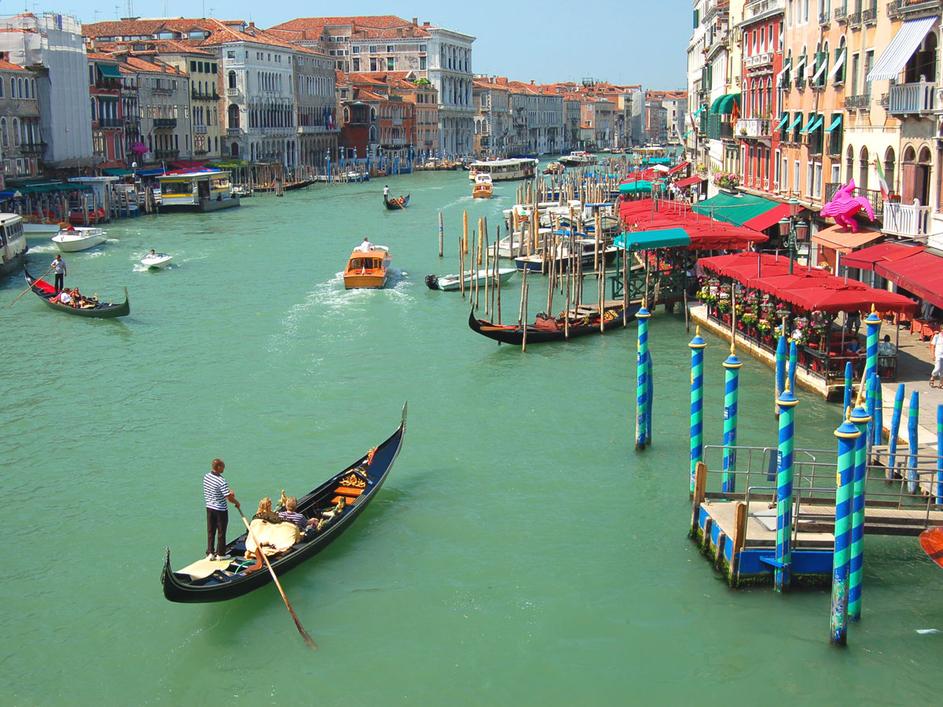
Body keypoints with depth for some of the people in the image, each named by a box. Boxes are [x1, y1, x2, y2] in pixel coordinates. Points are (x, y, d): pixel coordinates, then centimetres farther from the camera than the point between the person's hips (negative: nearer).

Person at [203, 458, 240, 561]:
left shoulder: (206, 476, -2)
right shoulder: (221, 481, -25)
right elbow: (229, 498, -23)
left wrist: (228, 493, 9)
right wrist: (237, 503, -3)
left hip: (209, 507, 6)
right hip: (220, 510, -6)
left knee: (210, 531, 14)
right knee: (221, 533, 8)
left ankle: (210, 553, 16)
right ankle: (220, 554, 17)